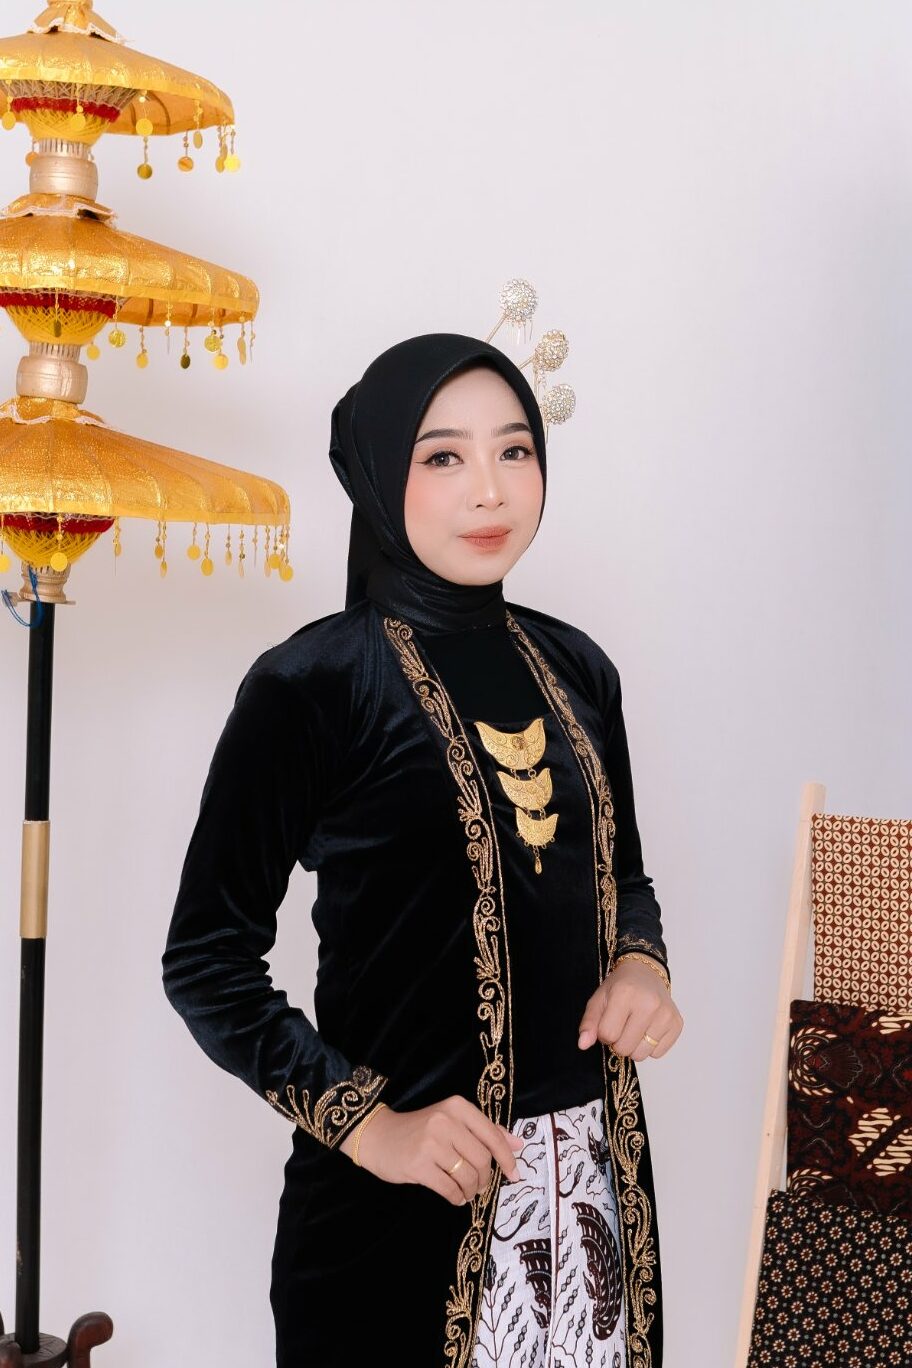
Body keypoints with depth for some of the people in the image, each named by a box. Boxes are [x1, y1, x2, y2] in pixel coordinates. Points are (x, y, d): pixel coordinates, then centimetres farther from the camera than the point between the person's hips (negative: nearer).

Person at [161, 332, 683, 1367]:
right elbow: (205, 959, -9)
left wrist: (640, 965, -3)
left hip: (592, 1167, 5)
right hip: (403, 1195, -5)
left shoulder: (575, 669, 6)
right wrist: (365, 1120, -17)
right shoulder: (311, 685, -11)